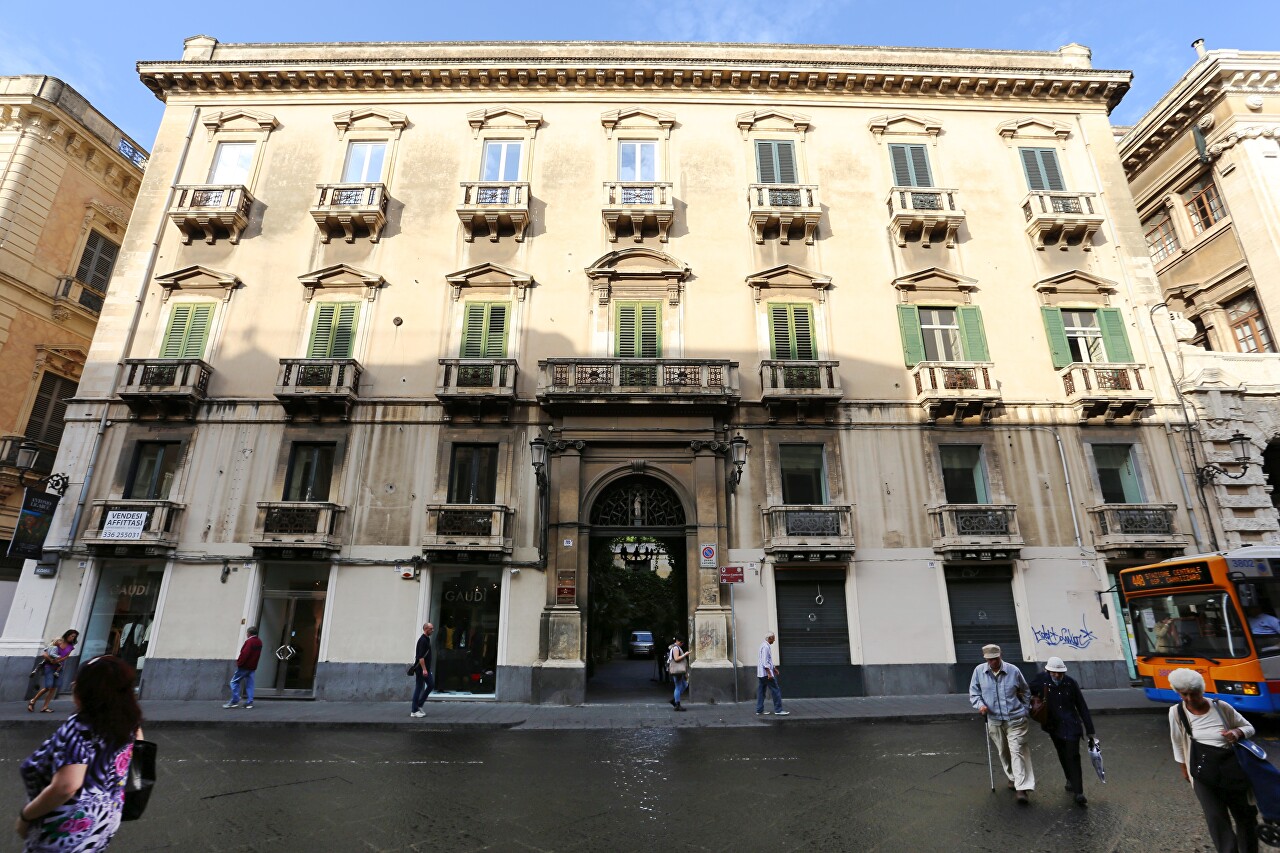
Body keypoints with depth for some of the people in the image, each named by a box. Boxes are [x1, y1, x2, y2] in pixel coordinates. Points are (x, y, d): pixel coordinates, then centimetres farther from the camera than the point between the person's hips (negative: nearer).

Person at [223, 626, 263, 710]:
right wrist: (253, 664, 15)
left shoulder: (249, 641, -15)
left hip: (244, 666, -8)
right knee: (249, 685, 8)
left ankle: (235, 701, 1)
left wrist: (239, 662, -13)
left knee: (234, 682, 4)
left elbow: (244, 654, -21)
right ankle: (249, 702, 4)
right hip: (253, 667, 8)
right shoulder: (259, 642, 11)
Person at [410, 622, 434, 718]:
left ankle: (419, 705, 16)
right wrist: (424, 669, -26)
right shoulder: (422, 640, -17)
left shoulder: (427, 639, 14)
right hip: (421, 669, -10)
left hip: (425, 668, 10)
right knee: (418, 688, -3)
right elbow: (420, 656, -23)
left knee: (431, 685, 9)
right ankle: (414, 711, 5)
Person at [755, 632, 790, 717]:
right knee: (775, 691, -4)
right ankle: (778, 710, -1)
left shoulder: (765, 645, 16)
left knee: (761, 691, 10)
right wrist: (769, 673, -24)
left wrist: (773, 668, 27)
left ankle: (759, 711, 13)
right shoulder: (766, 647, -17)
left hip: (761, 674, 10)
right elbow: (765, 661, -23)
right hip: (766, 672, -10)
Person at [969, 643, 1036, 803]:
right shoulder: (979, 671, -7)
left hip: (1015, 719, -2)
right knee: (1003, 753, 14)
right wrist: (980, 705, -16)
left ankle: (1021, 788, -8)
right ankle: (1012, 778, 35)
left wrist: (1023, 709, 6)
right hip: (994, 721, 2)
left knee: (1017, 751, -10)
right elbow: (974, 693, 1)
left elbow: (1025, 691, 9)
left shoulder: (1013, 670, -8)